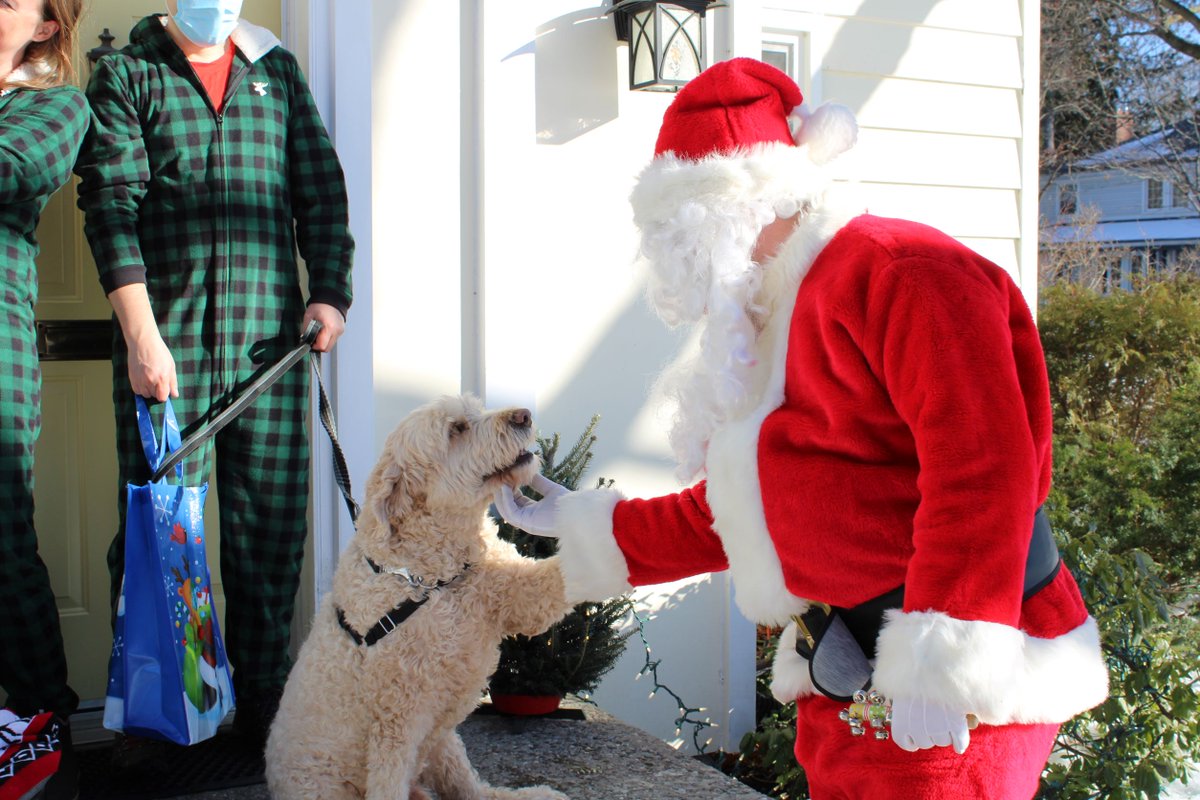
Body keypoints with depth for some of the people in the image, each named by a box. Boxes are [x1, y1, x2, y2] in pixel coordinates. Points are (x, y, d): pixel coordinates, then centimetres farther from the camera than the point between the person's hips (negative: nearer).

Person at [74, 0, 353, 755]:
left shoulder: (279, 70, 17)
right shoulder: (126, 73, 7)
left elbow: (322, 190, 16)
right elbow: (111, 204, -3)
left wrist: (330, 291, 2)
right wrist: (141, 333, -13)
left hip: (270, 338, 3)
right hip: (165, 344, -2)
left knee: (273, 528, 3)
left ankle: (263, 703, 16)